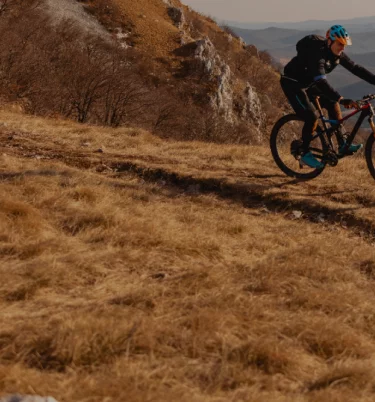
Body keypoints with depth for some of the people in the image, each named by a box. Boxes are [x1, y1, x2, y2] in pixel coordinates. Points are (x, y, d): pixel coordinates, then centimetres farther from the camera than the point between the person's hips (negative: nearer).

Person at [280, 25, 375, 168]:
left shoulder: (337, 54, -8)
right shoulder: (317, 53, -33)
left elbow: (356, 68, -3)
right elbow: (321, 81, -44)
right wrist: (342, 100, -51)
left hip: (307, 83, 8)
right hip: (292, 84, -8)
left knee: (332, 104, -2)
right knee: (312, 117, -18)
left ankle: (342, 145, 4)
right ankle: (305, 154, 0)